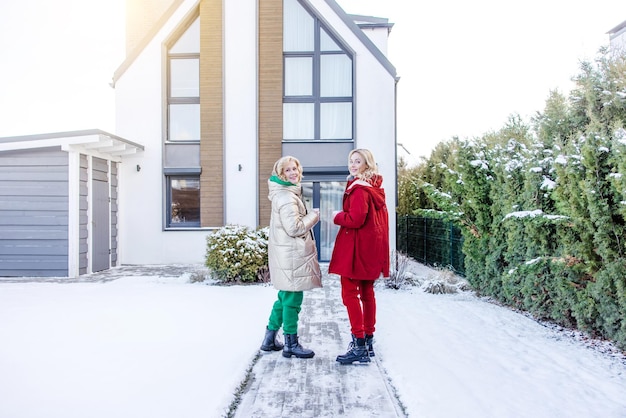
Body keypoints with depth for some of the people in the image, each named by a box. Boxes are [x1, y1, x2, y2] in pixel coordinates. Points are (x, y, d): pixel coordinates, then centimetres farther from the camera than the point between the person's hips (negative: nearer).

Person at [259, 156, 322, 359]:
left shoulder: (289, 193, 17)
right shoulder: (286, 197, -17)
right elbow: (294, 228, -22)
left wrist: (310, 216, 12)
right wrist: (314, 215, -10)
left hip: (288, 254, 11)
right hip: (290, 255, -11)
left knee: (285, 297, 18)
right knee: (292, 299, -1)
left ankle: (270, 339, 29)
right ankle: (291, 344, 12)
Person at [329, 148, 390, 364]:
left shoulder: (359, 188, -15)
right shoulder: (375, 188, 14)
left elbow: (355, 219, -23)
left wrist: (337, 217, -6)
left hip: (356, 247, -10)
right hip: (372, 246, 10)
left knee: (350, 293, -6)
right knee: (367, 292, 15)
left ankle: (359, 346, -5)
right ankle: (368, 341, 25)